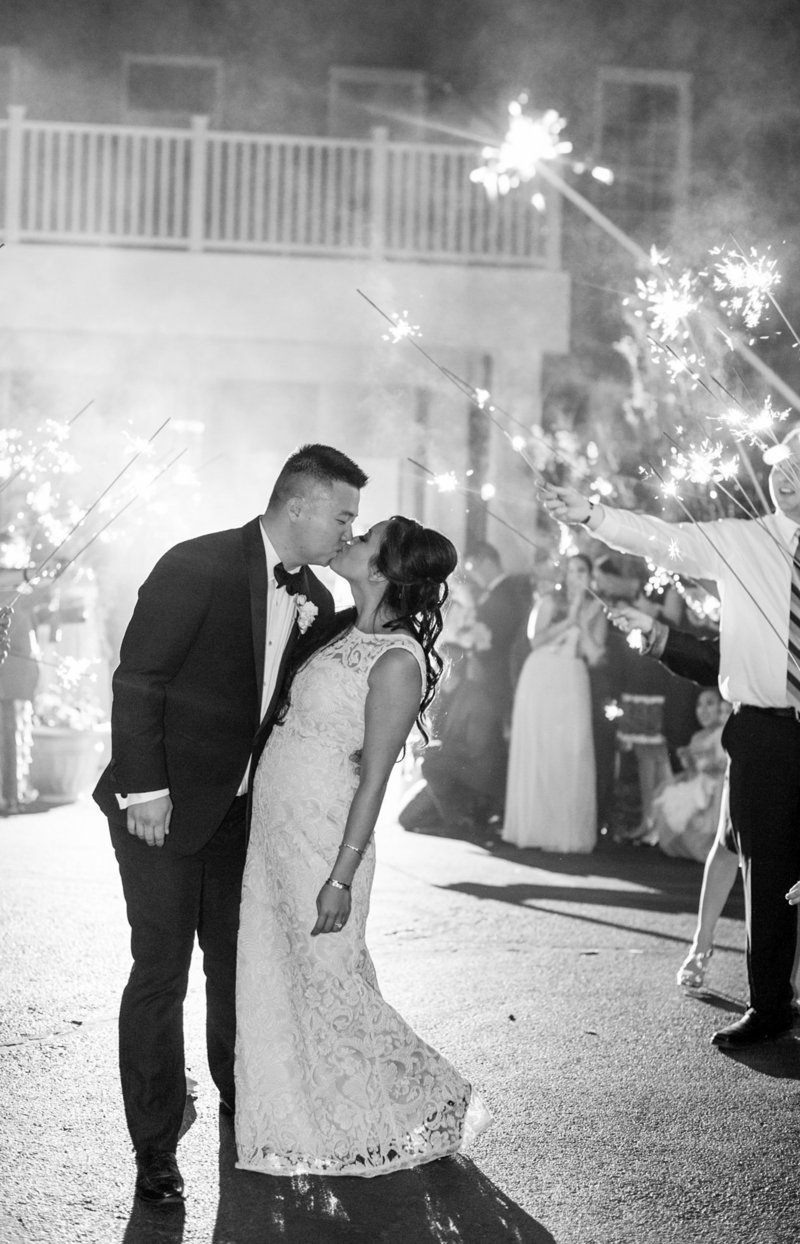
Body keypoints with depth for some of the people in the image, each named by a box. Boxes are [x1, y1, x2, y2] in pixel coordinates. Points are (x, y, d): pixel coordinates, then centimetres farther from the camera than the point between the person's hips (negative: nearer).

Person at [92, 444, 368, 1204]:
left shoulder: (314, 600, 4)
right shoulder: (197, 568, -17)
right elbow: (136, 679, -17)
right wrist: (145, 790, -20)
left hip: (240, 812, 6)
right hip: (163, 809, -6)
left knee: (235, 963, 17)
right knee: (161, 975, -2)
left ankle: (240, 1095, 38)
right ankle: (154, 1152, 8)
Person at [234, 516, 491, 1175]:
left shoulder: (397, 661, -18)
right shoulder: (346, 631, 8)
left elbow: (373, 779, -18)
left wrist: (341, 878, -18)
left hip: (322, 842, -8)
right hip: (274, 830, 8)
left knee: (329, 984, 2)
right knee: (276, 980, 14)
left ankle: (433, 1109, 19)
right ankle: (301, 1125, 29)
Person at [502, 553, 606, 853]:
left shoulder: (595, 609, 9)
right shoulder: (551, 602, 5)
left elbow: (594, 656, 1)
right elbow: (537, 641, -7)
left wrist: (582, 622, -6)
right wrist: (568, 620, -11)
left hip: (572, 682, 1)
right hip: (541, 678, -1)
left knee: (572, 754, -7)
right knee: (535, 751, -2)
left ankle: (568, 830, -4)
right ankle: (533, 826, 4)